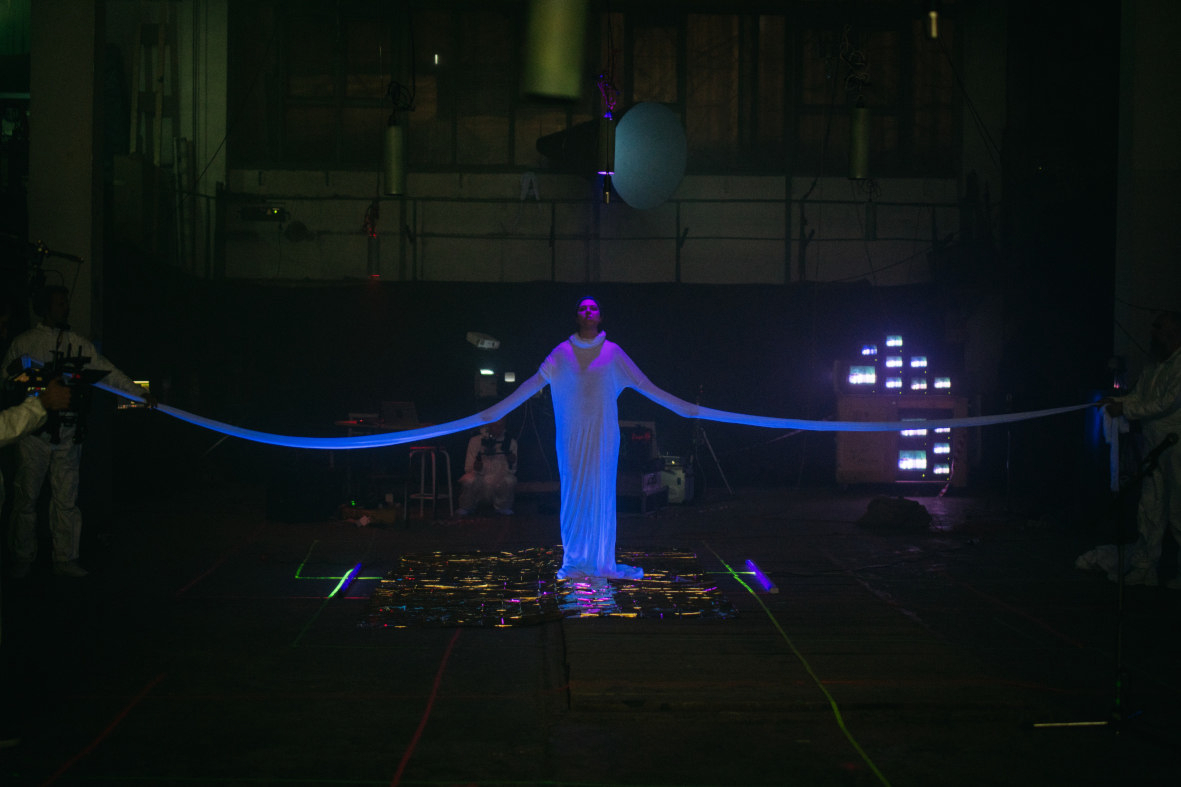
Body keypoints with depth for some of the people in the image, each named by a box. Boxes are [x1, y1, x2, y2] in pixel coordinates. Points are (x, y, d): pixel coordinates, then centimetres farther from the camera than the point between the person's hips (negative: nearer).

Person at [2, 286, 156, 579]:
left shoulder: (80, 344, 12)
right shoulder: (24, 343, 4)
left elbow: (108, 372, 6)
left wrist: (139, 391, -5)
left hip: (68, 433, 3)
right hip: (35, 431, -3)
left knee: (66, 498, 5)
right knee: (26, 496, 1)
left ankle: (65, 559, 12)